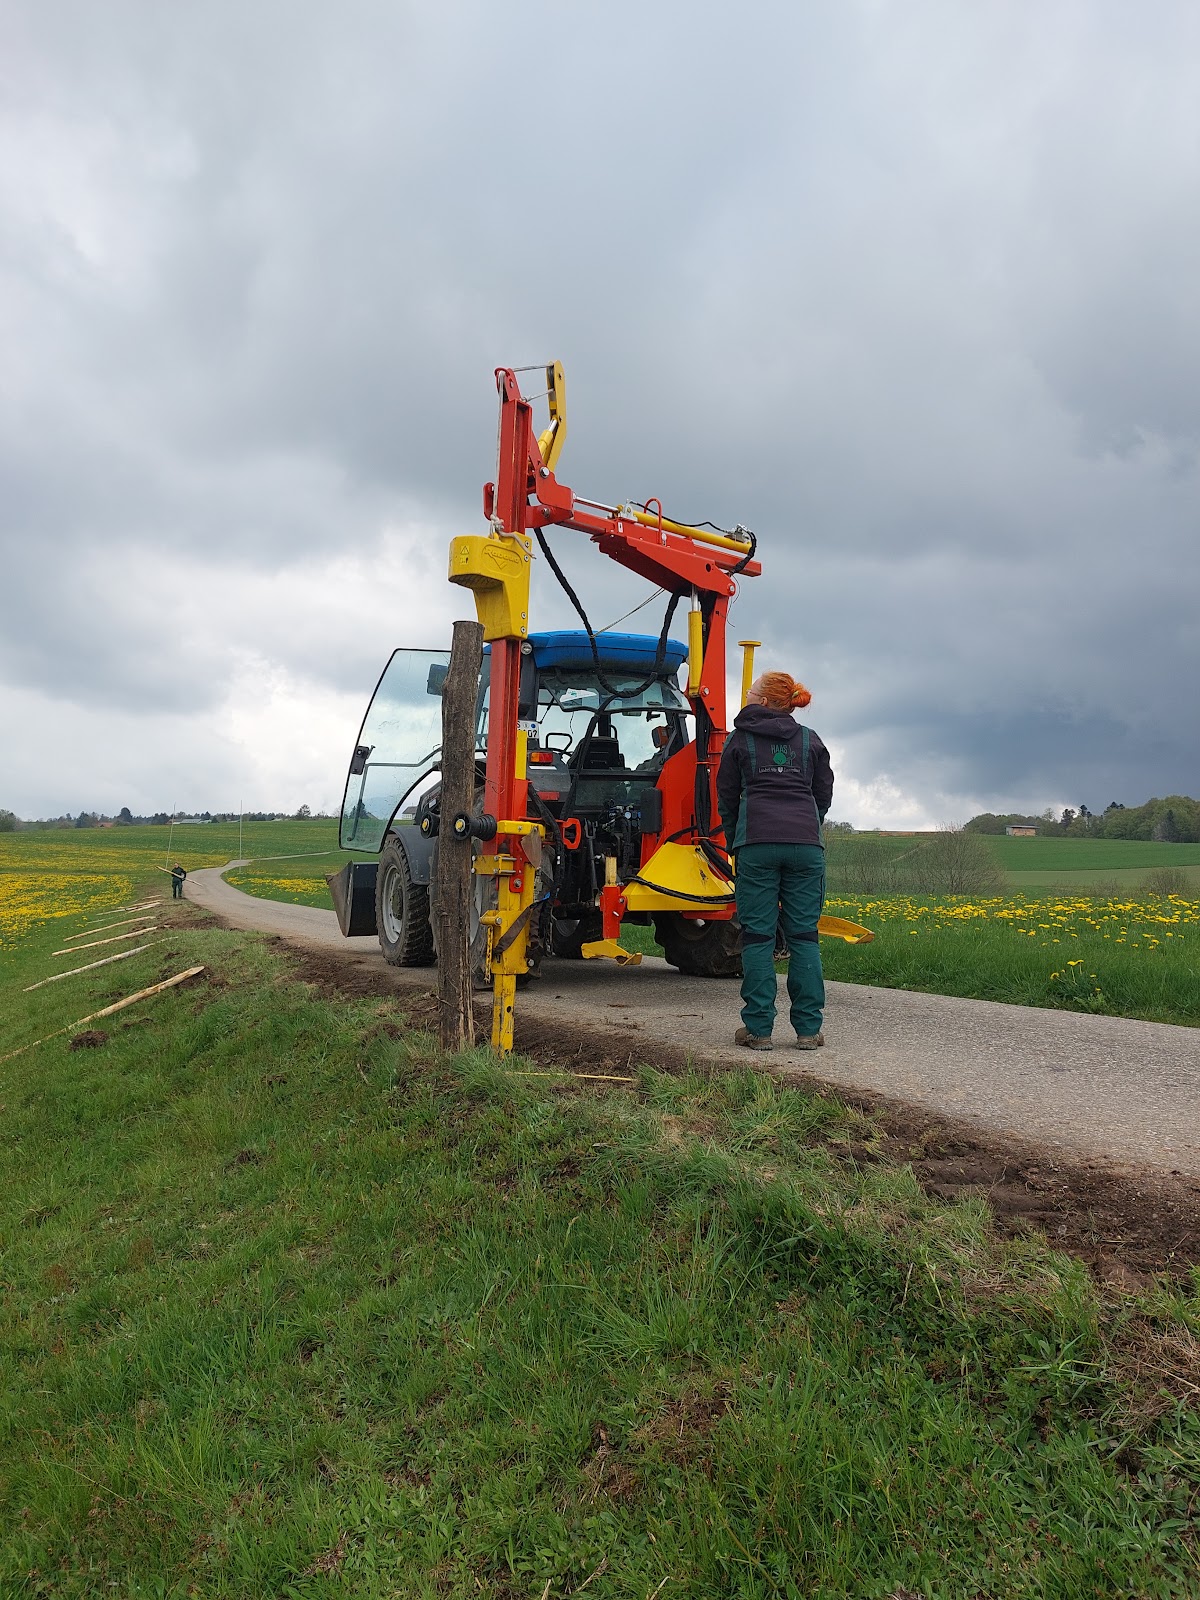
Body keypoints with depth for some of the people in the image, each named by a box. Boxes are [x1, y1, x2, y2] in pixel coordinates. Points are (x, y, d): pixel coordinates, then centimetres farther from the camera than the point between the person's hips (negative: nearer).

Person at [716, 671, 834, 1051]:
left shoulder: (739, 740, 10)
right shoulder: (810, 740, 15)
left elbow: (727, 797, 13)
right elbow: (824, 794, 18)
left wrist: (735, 845, 23)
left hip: (756, 844, -2)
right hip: (806, 845, 2)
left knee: (757, 935, 1)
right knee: (804, 935, 5)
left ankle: (758, 1028, 1)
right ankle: (809, 1028, 5)